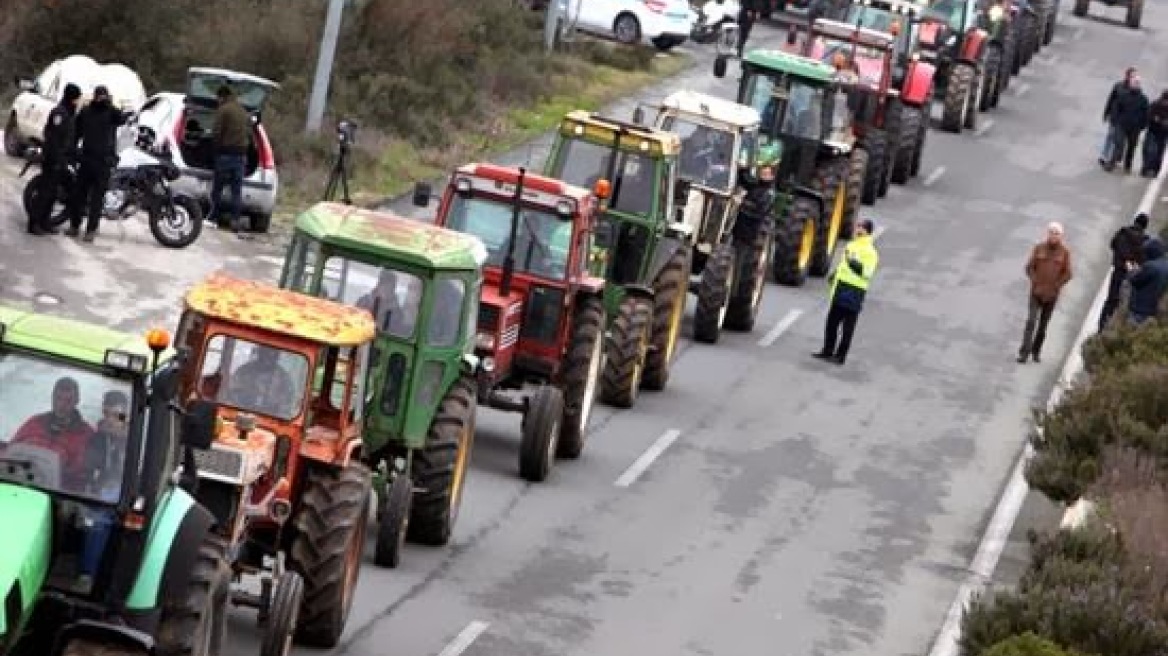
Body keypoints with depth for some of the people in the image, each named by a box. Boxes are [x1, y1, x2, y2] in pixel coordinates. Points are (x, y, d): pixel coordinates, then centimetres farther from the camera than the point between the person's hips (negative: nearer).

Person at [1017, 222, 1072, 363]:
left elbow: (1067, 274, -1)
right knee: (1031, 320, -12)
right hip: (1036, 291, -1)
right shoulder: (1039, 248, -1)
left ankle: (1036, 351, 19)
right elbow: (1029, 267, 2)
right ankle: (1024, 352, -16)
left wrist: (1053, 287, -8)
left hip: (1052, 293, 1)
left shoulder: (1065, 252, -2)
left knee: (1043, 324, 7)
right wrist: (1036, 284, -9)